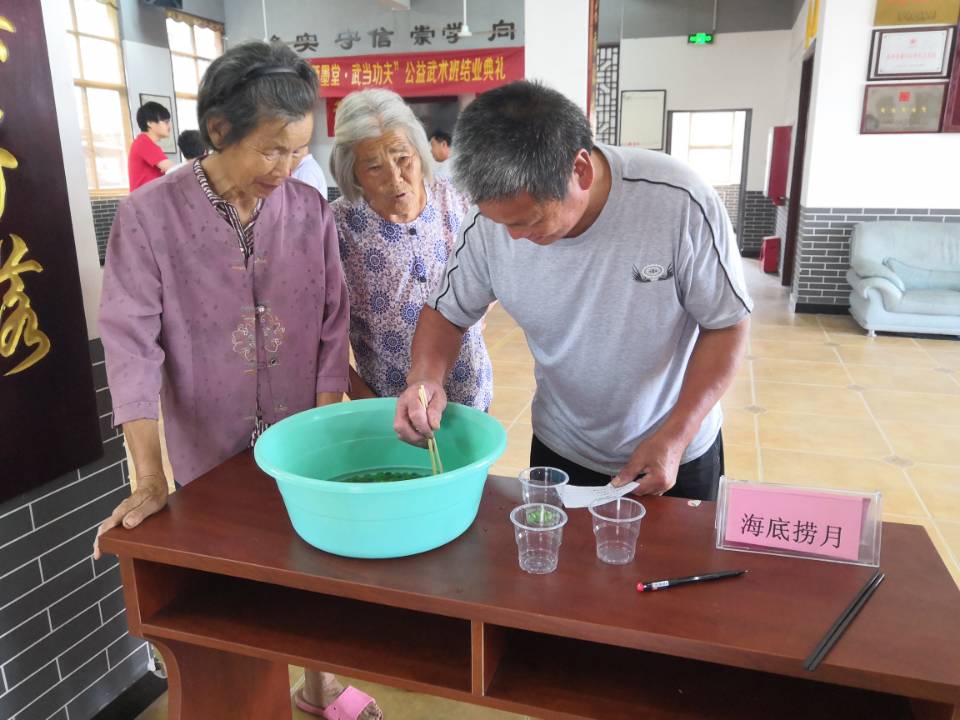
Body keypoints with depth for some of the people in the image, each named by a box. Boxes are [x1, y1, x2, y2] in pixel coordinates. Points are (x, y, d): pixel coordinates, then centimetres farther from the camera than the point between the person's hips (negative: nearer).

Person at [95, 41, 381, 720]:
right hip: (209, 451, -1)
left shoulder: (311, 210, -6)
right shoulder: (150, 215, -12)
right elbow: (132, 343, -14)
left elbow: (331, 329, -3)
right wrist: (150, 479, -17)